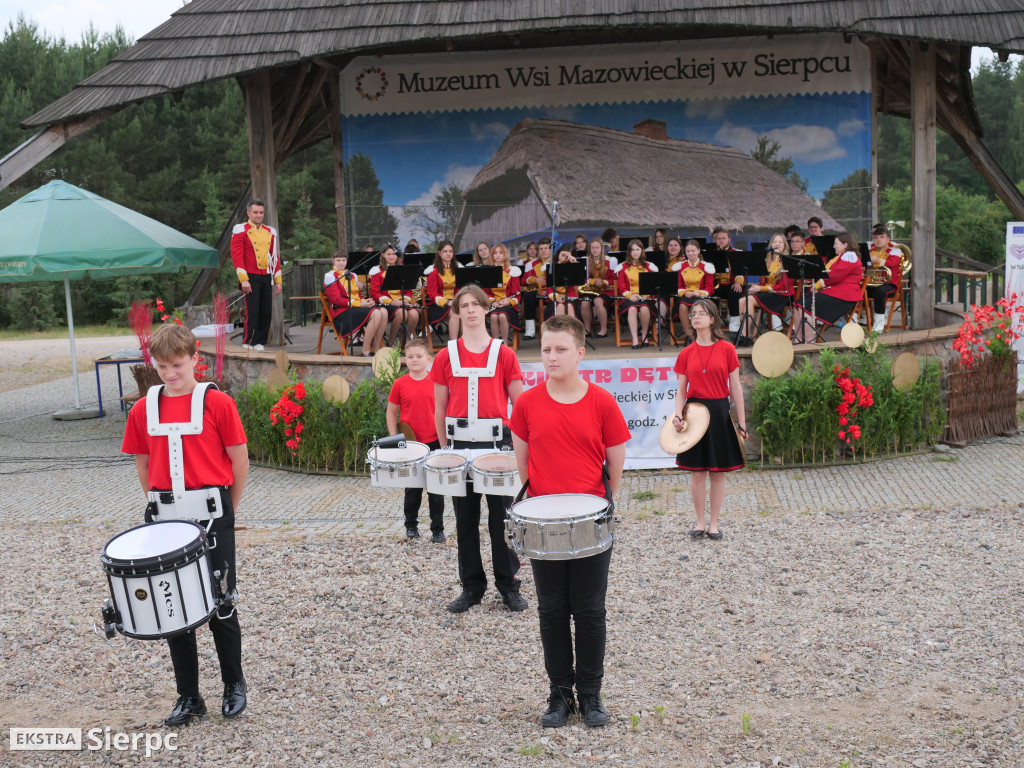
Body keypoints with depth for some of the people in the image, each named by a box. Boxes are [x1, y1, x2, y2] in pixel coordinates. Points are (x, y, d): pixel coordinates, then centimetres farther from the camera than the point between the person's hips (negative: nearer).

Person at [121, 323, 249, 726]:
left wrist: (226, 510, 3)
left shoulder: (217, 403, -8)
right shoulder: (143, 410, 4)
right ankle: (188, 697, 22)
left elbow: (239, 461, -3)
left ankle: (234, 686, 25)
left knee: (221, 605, 5)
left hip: (211, 517, -4)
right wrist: (159, 505, 9)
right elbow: (143, 465, 14)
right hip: (165, 521, 4)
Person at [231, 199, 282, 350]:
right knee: (252, 312, -8)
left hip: (267, 278, 5)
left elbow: (275, 257, 17)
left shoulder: (270, 232, 15)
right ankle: (248, 343, 1)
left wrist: (278, 281, 11)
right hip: (251, 278, -5)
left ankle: (260, 343, 14)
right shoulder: (241, 231, -2)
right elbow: (237, 257, -8)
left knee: (266, 312, 4)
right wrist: (243, 280, -16)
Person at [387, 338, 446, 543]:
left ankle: (438, 529, 13)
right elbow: (391, 413, 6)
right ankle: (411, 525, 28)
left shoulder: (437, 382, -3)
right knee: (412, 489, 13)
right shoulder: (400, 384, -1)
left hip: (434, 443, -1)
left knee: (436, 489, 4)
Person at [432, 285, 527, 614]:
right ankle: (472, 587, 19)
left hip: (496, 441, -2)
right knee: (465, 519, 8)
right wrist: (444, 447, 8)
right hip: (460, 442, 2)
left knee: (501, 517, 1)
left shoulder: (504, 355, 2)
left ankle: (508, 584, 15)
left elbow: (519, 404, 4)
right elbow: (440, 407, 10)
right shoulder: (445, 357, 6)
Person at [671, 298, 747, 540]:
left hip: (719, 413, -1)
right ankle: (700, 522, 18)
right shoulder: (686, 354, 4)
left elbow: (735, 388, 0)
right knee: (697, 472, 5)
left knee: (718, 472, 5)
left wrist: (742, 422, -2)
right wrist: (678, 415, -11)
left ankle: (714, 523, 16)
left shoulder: (726, 349, -1)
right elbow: (681, 390, 7)